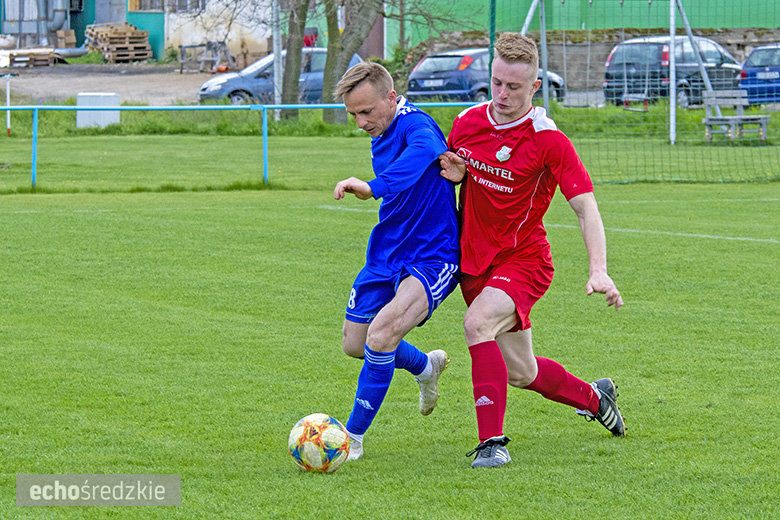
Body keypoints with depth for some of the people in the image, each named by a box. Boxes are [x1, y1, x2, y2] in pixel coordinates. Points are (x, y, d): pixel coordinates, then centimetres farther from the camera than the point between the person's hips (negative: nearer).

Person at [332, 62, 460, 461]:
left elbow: (423, 151, -49)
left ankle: (353, 438, -15)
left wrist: (374, 187, -62)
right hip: (386, 256, 9)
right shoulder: (381, 134, 6)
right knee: (355, 344, 14)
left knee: (382, 332, -27)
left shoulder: (416, 126, -23)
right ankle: (425, 368, 45)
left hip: (432, 260, -9)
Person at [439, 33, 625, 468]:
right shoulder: (468, 122, -2)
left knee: (478, 322, -34)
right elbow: (451, 171, 17)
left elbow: (585, 204, -19)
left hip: (524, 259, -5)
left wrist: (599, 270, -32)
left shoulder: (548, 139, -17)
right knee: (521, 373, 12)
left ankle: (492, 440, -32)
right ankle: (593, 397, 43)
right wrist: (453, 173, -10)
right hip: (474, 260, 6)